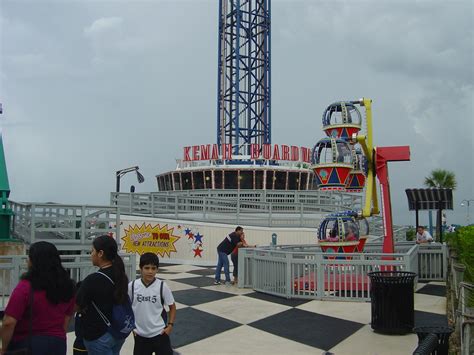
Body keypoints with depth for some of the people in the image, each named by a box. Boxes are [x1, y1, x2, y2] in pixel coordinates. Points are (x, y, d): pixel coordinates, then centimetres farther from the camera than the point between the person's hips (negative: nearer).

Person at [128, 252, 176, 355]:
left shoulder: (162, 286, -11)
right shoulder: (132, 286, -8)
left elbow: (172, 307, 1)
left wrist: (170, 325, -6)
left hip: (159, 333, -2)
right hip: (140, 334, 2)